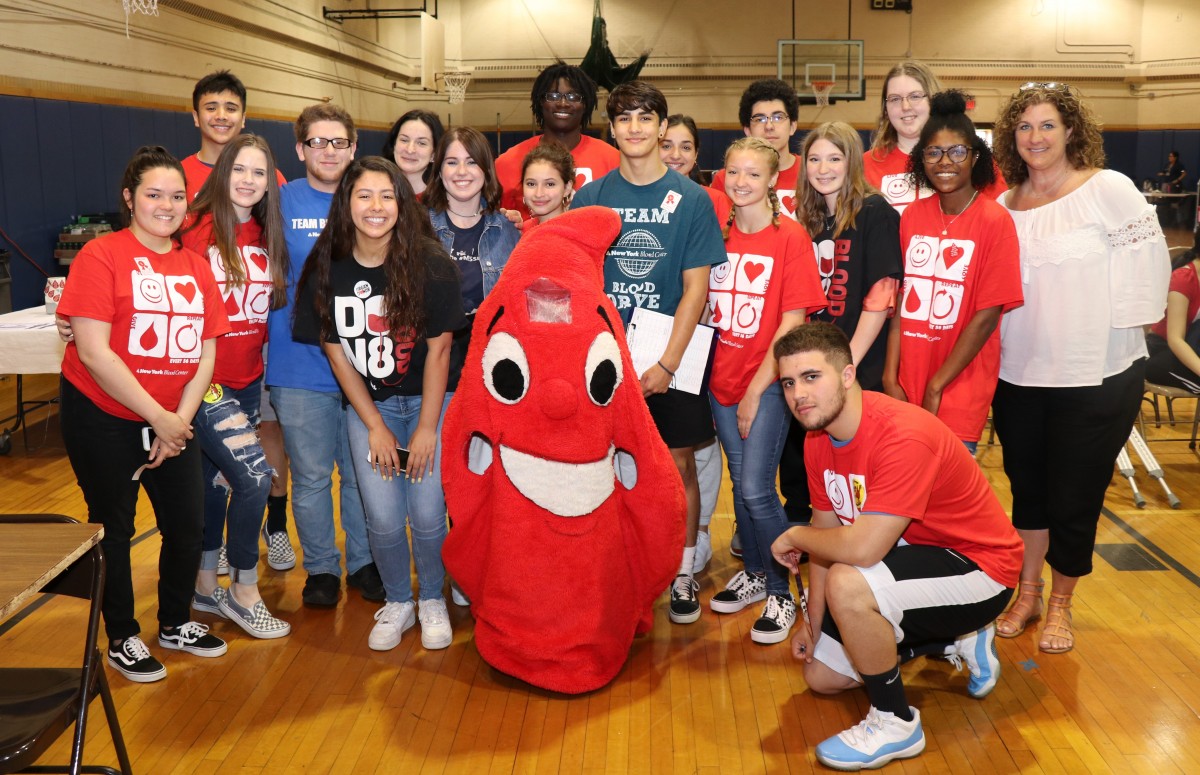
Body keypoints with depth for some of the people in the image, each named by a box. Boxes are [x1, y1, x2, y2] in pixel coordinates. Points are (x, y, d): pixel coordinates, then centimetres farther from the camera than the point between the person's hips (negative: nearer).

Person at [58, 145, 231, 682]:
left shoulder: (196, 267, 5)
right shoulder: (101, 257, -13)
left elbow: (205, 354, 3)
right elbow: (94, 353, -20)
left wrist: (181, 420, -9)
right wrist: (159, 419, -18)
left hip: (172, 421, 5)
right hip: (103, 419, -5)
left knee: (188, 525, 8)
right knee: (113, 529, 7)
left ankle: (175, 624, 31)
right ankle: (121, 639, 26)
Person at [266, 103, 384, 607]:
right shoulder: (281, 203, 0)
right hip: (301, 368, -1)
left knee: (362, 473, 12)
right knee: (311, 476, 8)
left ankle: (363, 562, 30)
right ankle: (321, 567, 26)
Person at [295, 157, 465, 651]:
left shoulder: (429, 264, -16)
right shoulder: (327, 270, -8)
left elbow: (438, 350, -11)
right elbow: (336, 351, -2)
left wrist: (426, 428, -10)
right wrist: (376, 426, -4)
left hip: (429, 401, -2)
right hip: (368, 405, 2)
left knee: (427, 514, -5)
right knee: (383, 519, -1)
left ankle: (432, 600, 23)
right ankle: (397, 603, 26)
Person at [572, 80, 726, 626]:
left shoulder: (690, 199, -2)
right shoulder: (590, 197, 3)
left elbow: (695, 289, -5)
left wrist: (666, 364, -13)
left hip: (671, 359, -1)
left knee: (678, 464, 5)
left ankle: (683, 574, 20)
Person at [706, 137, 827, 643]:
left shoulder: (790, 237, -7)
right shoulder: (718, 234, 7)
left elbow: (793, 320, -11)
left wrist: (758, 388, -13)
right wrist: (708, 368, 2)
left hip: (767, 382, -5)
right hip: (722, 378, 5)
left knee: (756, 490, -9)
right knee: (740, 484, 13)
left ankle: (781, 593, 8)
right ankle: (753, 574, 31)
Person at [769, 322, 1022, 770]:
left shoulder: (902, 435, -33)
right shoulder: (818, 440, -5)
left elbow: (861, 548, -40)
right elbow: (828, 535, 6)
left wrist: (793, 537, -20)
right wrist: (812, 623, 4)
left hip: (978, 566, -9)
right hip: (910, 556, 9)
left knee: (847, 584, -35)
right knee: (821, 676, 12)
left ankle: (895, 723, -11)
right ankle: (955, 642, 25)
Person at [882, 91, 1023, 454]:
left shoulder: (994, 221, -9)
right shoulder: (912, 215, 4)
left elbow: (986, 316, -11)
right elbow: (900, 301, 5)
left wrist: (936, 387, -11)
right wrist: (891, 379, -3)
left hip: (959, 393, -4)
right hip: (904, 391, 4)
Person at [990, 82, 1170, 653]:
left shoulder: (1109, 189, -7)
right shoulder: (1004, 208, 7)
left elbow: (1145, 265, -11)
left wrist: (1111, 336, -12)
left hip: (1096, 379, -4)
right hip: (1019, 377, 4)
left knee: (1074, 498, 6)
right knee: (1027, 488, 15)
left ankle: (1060, 604, 25)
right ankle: (1027, 593, 32)